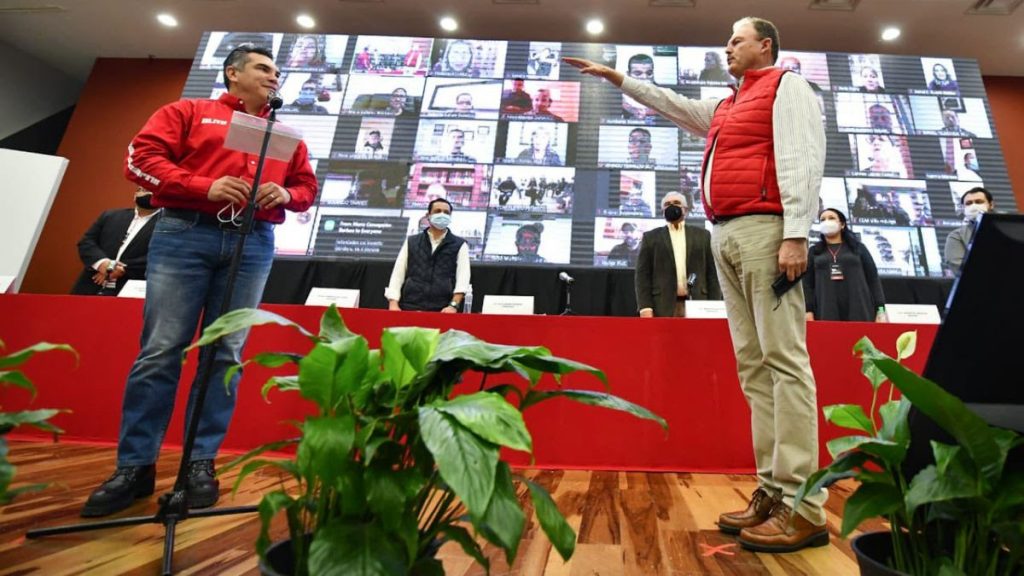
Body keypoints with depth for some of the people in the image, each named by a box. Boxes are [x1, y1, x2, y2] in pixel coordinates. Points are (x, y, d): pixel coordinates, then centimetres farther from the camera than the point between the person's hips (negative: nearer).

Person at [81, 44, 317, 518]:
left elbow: (307, 186, 20)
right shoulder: (188, 111, 14)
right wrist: (204, 186, -11)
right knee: (161, 350, -4)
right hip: (184, 233, -2)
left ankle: (202, 461, 7)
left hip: (253, 245, 2)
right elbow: (140, 157, 4)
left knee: (226, 353, -1)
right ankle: (134, 465, 7)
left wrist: (286, 194, -4)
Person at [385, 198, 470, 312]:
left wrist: (453, 305, -17)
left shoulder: (460, 245, 8)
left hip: (442, 311, -1)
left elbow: (462, 278, -3)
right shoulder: (411, 242, 14)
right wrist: (393, 304, -5)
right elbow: (398, 274, 8)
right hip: (410, 307, 2)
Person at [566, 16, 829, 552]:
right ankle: (772, 490, 5)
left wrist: (796, 233, -17)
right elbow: (671, 103, 41)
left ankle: (803, 505, -8)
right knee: (753, 363, 1)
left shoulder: (787, 85, 9)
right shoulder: (723, 108, 31)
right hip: (725, 236, 8)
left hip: (763, 229, -7)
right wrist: (618, 77, 41)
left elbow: (803, 158, -6)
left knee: (784, 358, -12)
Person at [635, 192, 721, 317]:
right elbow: (643, 275, 3)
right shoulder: (650, 237, 11)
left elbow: (712, 274, 11)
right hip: (663, 306, -1)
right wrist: (645, 307, -8)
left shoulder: (702, 235, 15)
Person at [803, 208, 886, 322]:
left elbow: (873, 279, 12)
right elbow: (807, 283, 8)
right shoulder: (814, 251, 16)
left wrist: (880, 309, 1)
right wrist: (808, 310, -5)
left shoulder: (858, 248, 17)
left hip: (859, 312, 1)